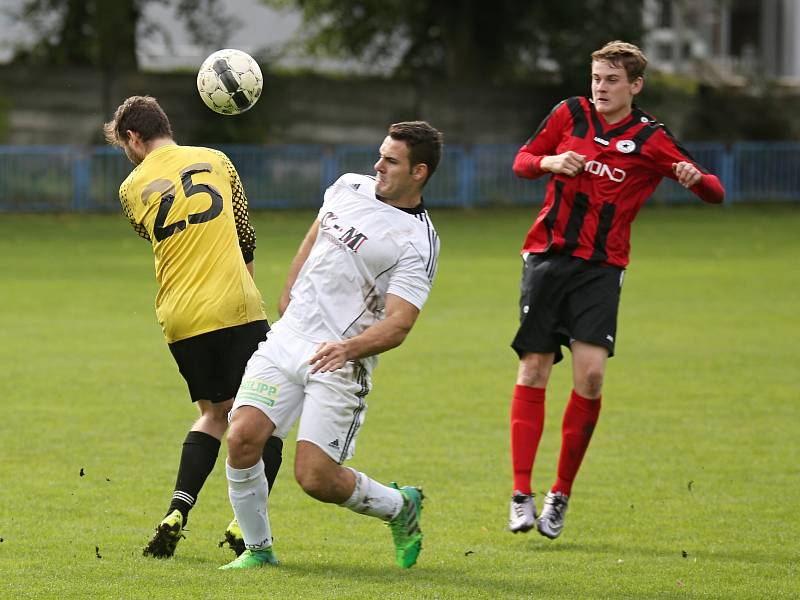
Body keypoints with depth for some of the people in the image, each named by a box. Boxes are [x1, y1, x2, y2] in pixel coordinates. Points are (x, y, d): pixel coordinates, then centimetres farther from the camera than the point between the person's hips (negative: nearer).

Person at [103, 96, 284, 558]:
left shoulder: (133, 188, 9)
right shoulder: (216, 160, 9)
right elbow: (246, 237, 12)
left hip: (179, 315, 3)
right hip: (235, 304, -3)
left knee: (215, 412, 19)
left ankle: (177, 513, 4)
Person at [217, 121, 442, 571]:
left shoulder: (418, 243, -11)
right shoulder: (350, 187, 8)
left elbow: (397, 325, -19)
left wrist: (349, 347, -35)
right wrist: (289, 294, 31)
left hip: (340, 364, -6)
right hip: (287, 341, 6)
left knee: (315, 477, -12)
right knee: (243, 438, -14)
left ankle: (400, 507, 19)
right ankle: (258, 549, 6)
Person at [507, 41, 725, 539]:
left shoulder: (651, 140, -2)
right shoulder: (570, 115, 4)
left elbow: (715, 194, -1)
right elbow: (522, 161, 13)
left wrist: (695, 177, -25)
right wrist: (550, 163, -10)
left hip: (601, 268, -1)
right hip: (548, 255, 2)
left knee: (591, 374, -14)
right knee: (534, 370, -4)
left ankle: (562, 495, 0)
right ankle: (522, 495, 0)